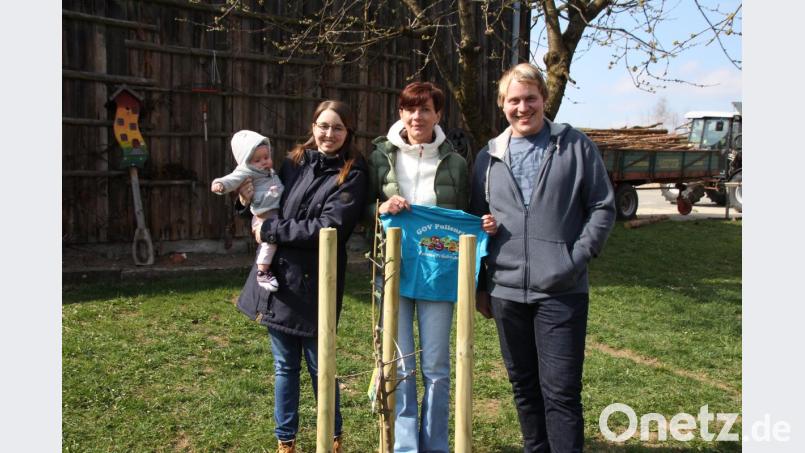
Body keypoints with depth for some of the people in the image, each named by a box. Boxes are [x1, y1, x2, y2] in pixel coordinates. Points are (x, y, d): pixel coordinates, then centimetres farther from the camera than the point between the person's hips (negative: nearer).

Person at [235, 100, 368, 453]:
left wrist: (270, 230, -14)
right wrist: (250, 200, -5)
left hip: (315, 283, -4)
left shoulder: (352, 174, -6)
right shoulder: (294, 162, 7)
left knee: (320, 366, 7)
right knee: (285, 366, 15)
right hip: (278, 277, 4)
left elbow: (329, 226, -17)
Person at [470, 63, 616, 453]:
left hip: (561, 291, -3)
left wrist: (578, 258, -9)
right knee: (524, 387, 15)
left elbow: (603, 207, 2)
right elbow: (477, 223, 14)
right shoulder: (488, 158, 11)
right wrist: (480, 286, 12)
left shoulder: (576, 146, 2)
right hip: (506, 291, 4)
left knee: (561, 391, -1)